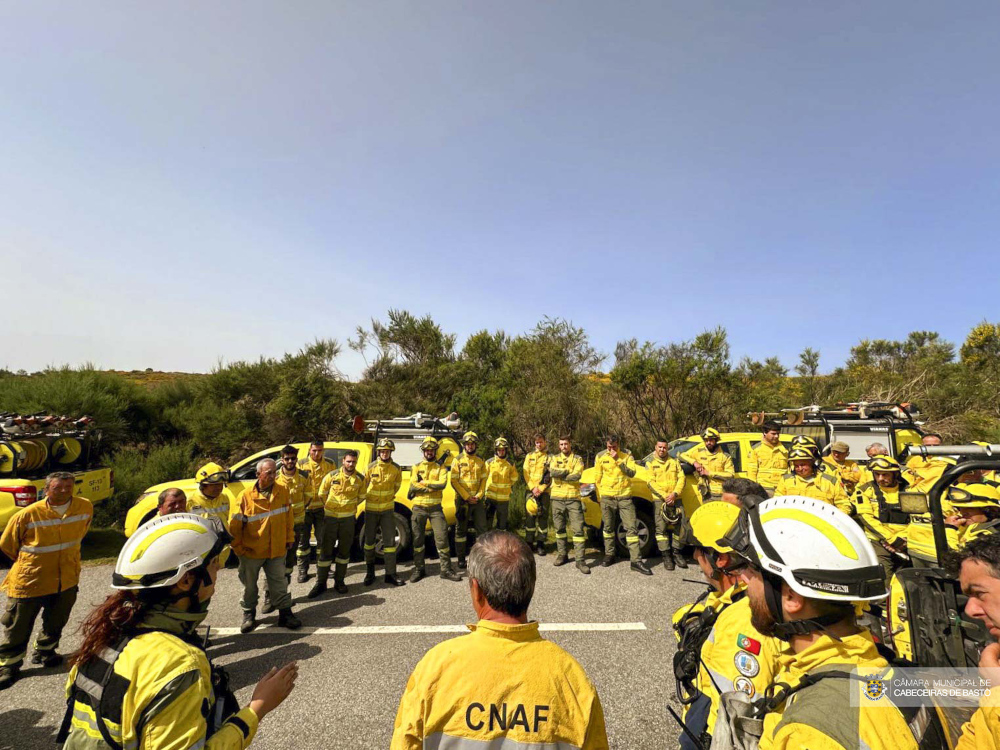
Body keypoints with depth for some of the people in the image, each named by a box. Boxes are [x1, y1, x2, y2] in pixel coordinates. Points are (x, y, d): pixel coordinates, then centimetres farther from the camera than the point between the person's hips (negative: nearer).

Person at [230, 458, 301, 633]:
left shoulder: (282, 492, -5)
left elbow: (288, 517, 4)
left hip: (277, 551, 1)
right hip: (251, 552, -1)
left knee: (279, 584, 11)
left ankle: (285, 614, 24)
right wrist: (238, 548, -5)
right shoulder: (245, 496, -14)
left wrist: (289, 538, 6)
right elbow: (234, 525, -9)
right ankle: (249, 615, 38)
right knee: (249, 586, 17)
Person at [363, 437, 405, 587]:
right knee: (369, 540, 10)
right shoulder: (370, 467, -11)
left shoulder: (396, 468, -6)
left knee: (390, 541, 0)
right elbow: (363, 485, 3)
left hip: (388, 508, 1)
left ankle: (390, 574, 8)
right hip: (371, 508, 0)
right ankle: (370, 572, 29)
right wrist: (366, 497, 7)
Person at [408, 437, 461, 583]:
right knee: (418, 539, 9)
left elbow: (442, 484, -16)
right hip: (419, 508, 1)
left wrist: (424, 483, -15)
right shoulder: (417, 467, 5)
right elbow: (413, 486, -11)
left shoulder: (440, 467, 3)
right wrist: (432, 487, -15)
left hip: (435, 508, -1)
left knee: (442, 537, -2)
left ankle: (446, 570, 9)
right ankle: (418, 569, 24)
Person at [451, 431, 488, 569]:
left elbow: (483, 480, 8)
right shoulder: (457, 461, -2)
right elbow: (454, 481, -7)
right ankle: (461, 559, 15)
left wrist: (479, 496, -8)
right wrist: (467, 497, -12)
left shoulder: (480, 462, 9)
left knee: (482, 528, 4)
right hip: (462, 500, -3)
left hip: (478, 500, 3)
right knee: (461, 530, 5)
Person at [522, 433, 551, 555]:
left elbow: (551, 476, -3)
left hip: (544, 491, -1)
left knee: (543, 516, 1)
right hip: (531, 489, 2)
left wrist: (541, 489, -11)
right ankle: (529, 542, 9)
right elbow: (525, 473, 6)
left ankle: (540, 543, 10)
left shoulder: (550, 457, 3)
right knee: (530, 516, 0)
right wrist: (533, 488, -7)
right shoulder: (529, 456, 11)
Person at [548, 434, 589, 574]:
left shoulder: (577, 459, 4)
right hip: (557, 498, 2)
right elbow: (552, 472, -12)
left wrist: (559, 474, -10)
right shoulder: (555, 458, 9)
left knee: (578, 529, -5)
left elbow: (577, 476, -14)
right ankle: (562, 555, 25)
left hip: (573, 498, -2)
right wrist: (568, 471, -11)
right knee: (559, 528, 11)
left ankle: (580, 560, -1)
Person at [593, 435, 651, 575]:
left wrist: (617, 460, -20)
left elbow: (632, 473, -13)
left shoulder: (627, 455, 0)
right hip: (607, 498, 1)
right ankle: (609, 555, 26)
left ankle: (636, 560, 0)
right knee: (608, 527, 11)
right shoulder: (600, 456, 3)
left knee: (631, 528, -3)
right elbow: (597, 478, 9)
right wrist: (602, 494, 5)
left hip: (624, 496, -1)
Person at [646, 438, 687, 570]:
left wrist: (675, 494, -11)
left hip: (676, 499, 3)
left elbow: (681, 478, 4)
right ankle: (666, 556, 3)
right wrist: (664, 496, -13)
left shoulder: (674, 462, 14)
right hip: (659, 500, -2)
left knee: (679, 525, 1)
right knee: (661, 528, -6)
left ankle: (676, 553, 16)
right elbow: (650, 483, -3)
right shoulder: (651, 463, 6)